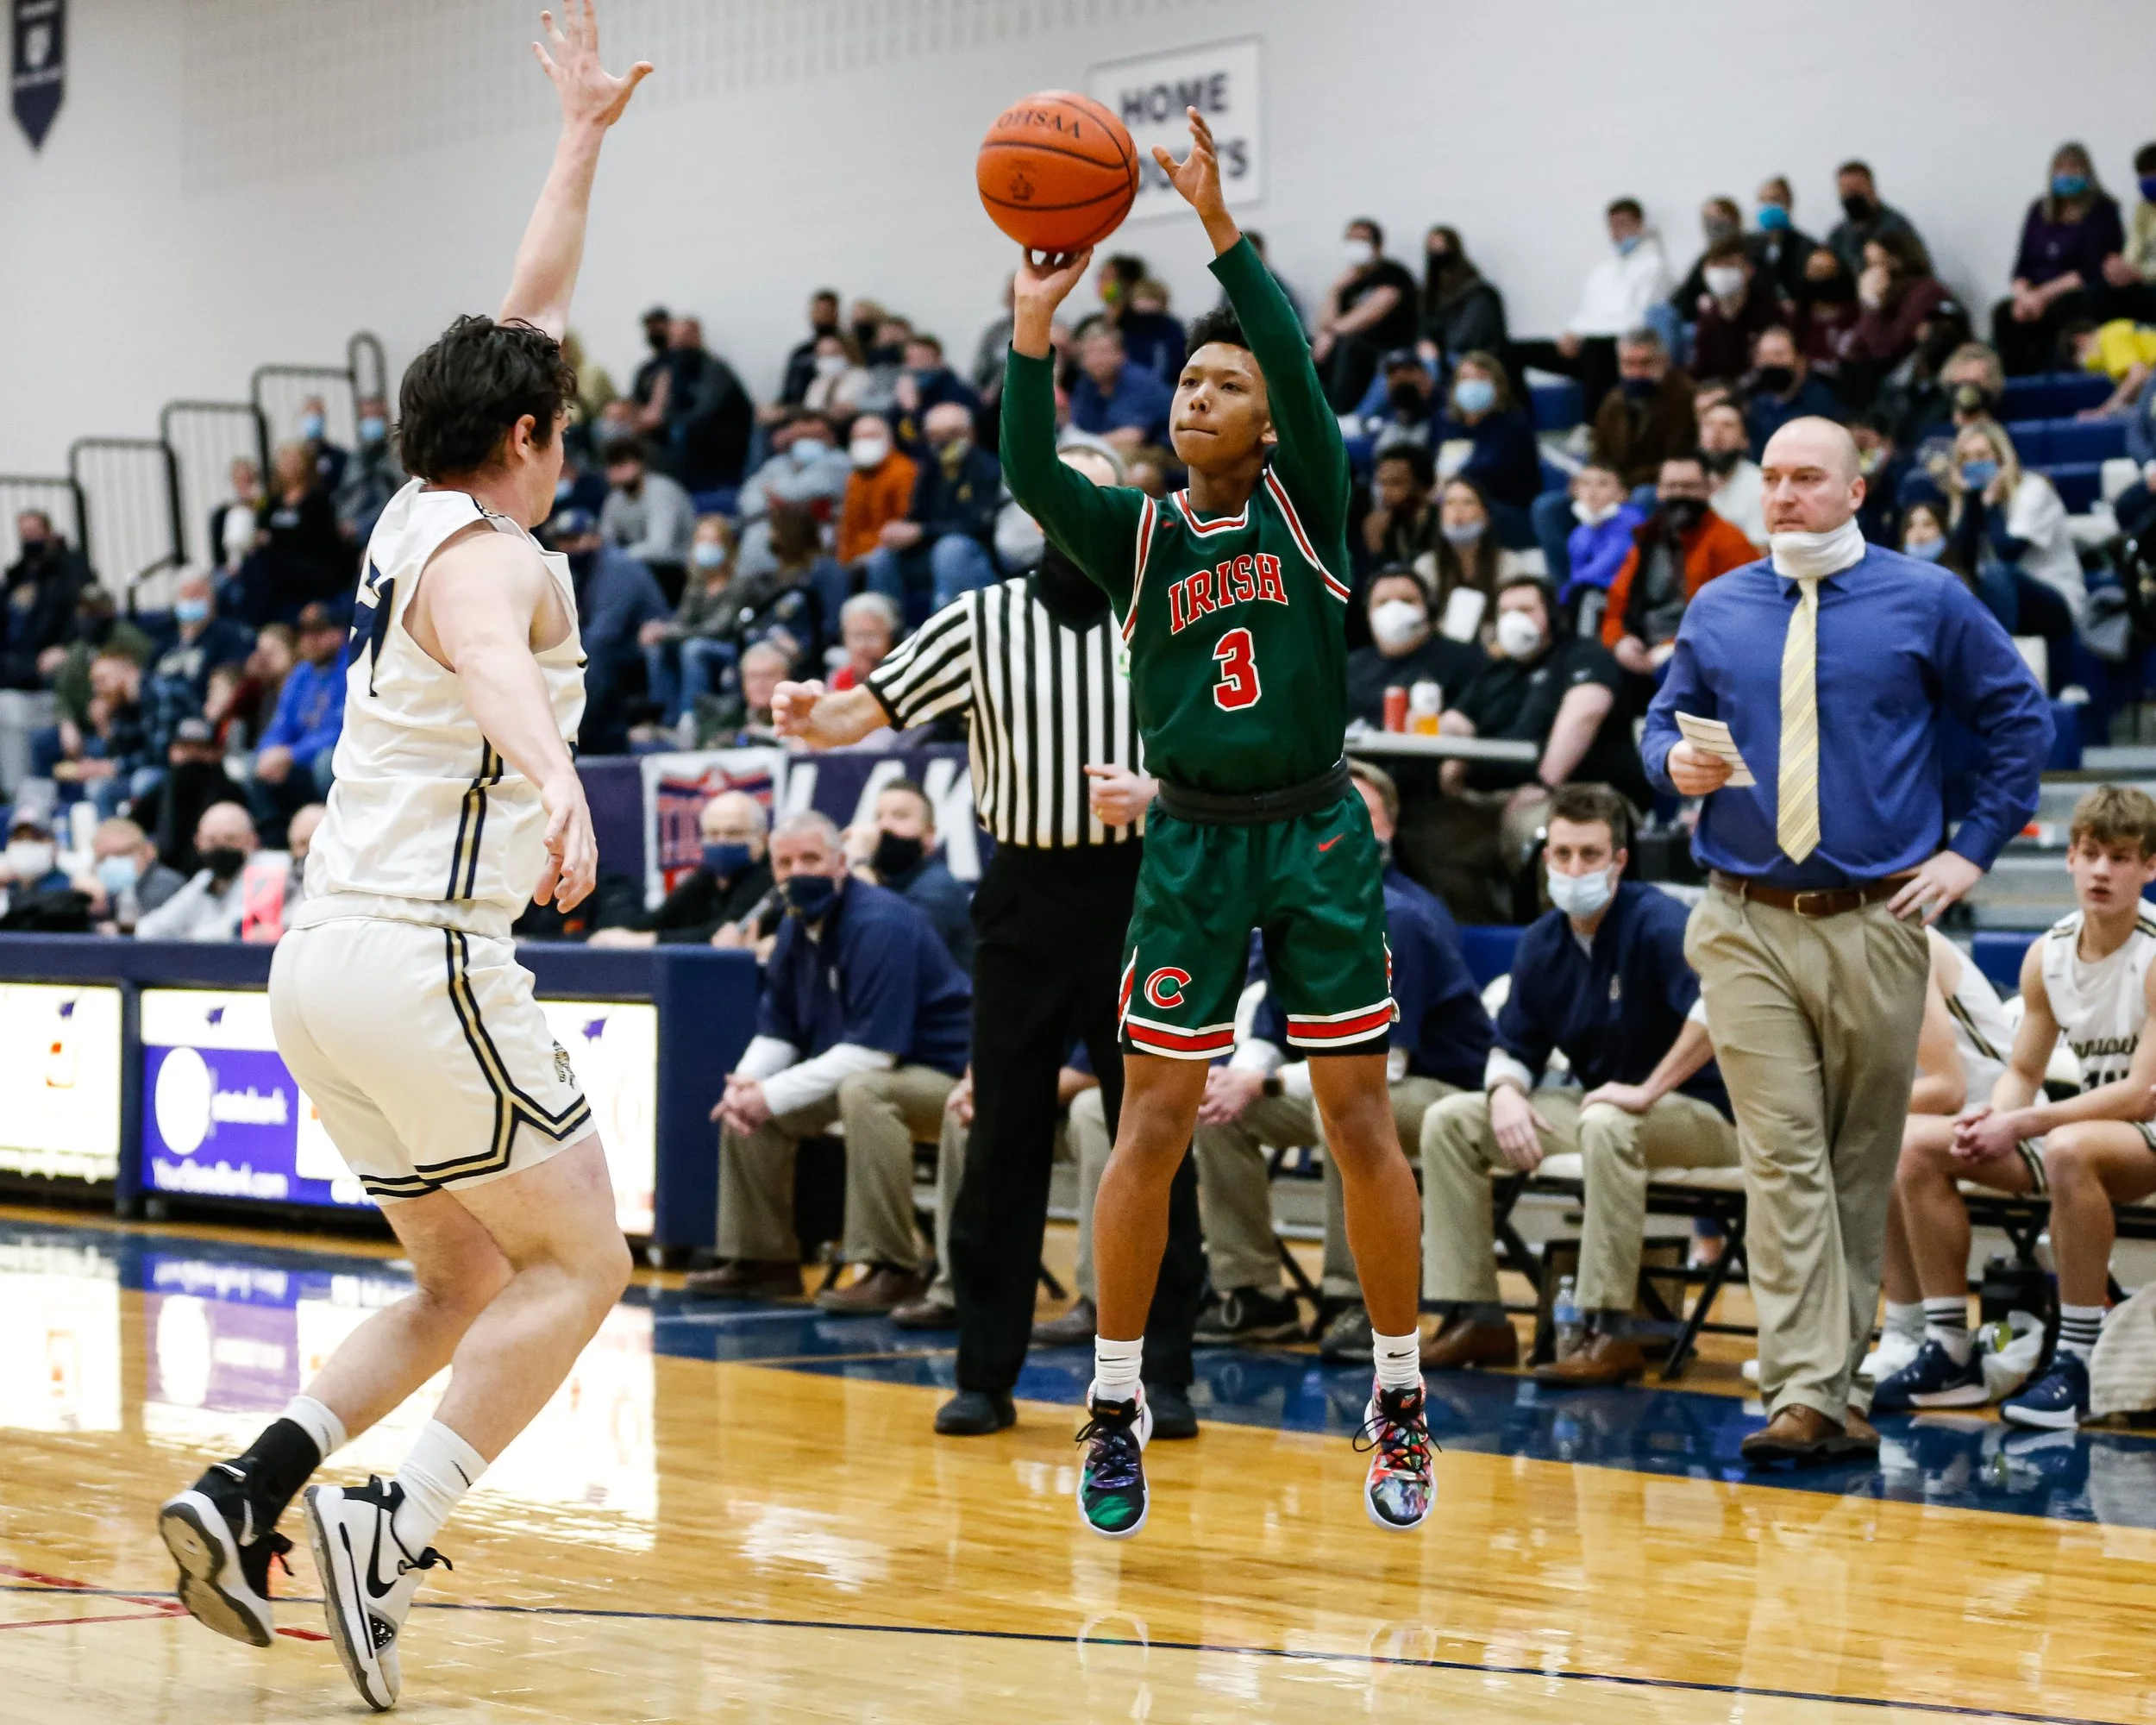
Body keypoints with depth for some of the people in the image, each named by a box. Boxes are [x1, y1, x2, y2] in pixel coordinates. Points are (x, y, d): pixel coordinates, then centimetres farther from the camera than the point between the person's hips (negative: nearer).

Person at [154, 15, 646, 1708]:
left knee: (467, 1287, 15)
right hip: (421, 957, -9)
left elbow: (532, 311, 29)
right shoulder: (484, 554, -10)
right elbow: (492, 667, -36)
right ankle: (390, 1528, -12)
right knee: (579, 1263, -1)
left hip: (330, 961, 9)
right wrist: (552, 779, -57)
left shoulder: (425, 514, 16)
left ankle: (248, 1495, 1)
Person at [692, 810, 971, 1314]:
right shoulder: (797, 927, 3)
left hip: (942, 1076, -9)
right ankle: (763, 1257, 10)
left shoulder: (880, 924, -23)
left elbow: (873, 1050, -29)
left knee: (862, 1092, -38)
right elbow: (777, 1030, 10)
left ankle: (892, 1270, -34)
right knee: (748, 1104, 3)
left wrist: (774, 1095, -26)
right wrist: (745, 1084, -12)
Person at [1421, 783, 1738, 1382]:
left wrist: (1649, 1090, -31)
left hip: (1698, 1115, -8)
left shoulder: (1655, 921, -18)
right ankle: (1476, 1319, -3)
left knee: (1606, 1125, -40)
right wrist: (1505, 1092, -12)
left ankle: (1612, 1333, -33)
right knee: (1449, 1120, -2)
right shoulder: (1541, 942, 5)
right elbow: (1514, 1046, 12)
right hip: (1595, 1103, 8)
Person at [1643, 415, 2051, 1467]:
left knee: (1861, 1166, 6)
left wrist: (1975, 849, 4)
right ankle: (1803, 1394, -12)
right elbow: (1664, 720, 19)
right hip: (1746, 927, 1)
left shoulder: (1925, 601, 4)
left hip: (1875, 926, -1)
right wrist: (1676, 764, -4)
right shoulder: (1717, 610, 10)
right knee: (1784, 1162, -8)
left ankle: (1834, 1373, 17)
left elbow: (2019, 720, 9)